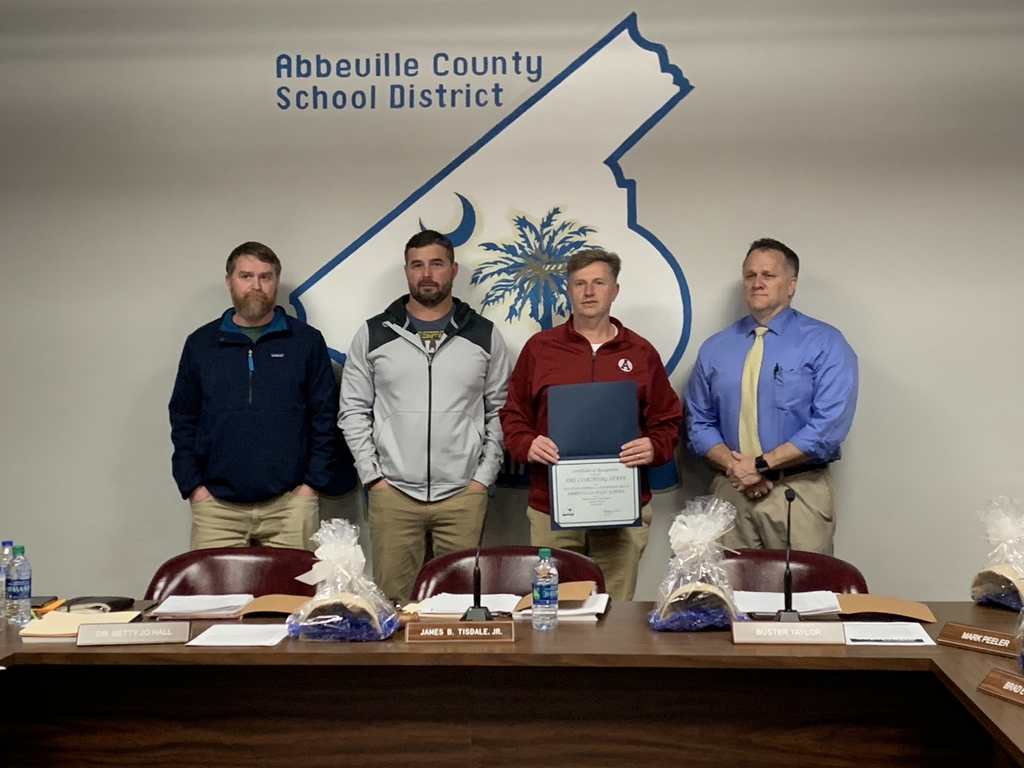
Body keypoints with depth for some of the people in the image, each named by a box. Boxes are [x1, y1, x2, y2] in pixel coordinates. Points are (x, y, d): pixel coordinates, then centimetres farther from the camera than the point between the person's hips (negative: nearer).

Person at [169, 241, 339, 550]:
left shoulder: (307, 341, 4)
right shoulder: (201, 344, 8)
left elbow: (324, 417, 4)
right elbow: (183, 421, 10)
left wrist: (313, 482, -2)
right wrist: (192, 486, 2)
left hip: (289, 503, -1)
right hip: (216, 505, 1)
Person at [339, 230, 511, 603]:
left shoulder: (484, 335, 6)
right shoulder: (372, 335, 6)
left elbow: (500, 412, 8)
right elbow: (353, 412, 7)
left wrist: (484, 477, 0)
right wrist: (372, 475, -1)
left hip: (463, 495, 0)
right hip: (392, 495, 0)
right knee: (392, 601, 2)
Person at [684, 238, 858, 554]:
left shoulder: (825, 343, -3)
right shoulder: (714, 348, 10)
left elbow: (830, 424, -13)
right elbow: (699, 422, 9)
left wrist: (761, 464, -15)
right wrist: (732, 465, -10)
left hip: (798, 493, -3)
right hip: (729, 492, 4)